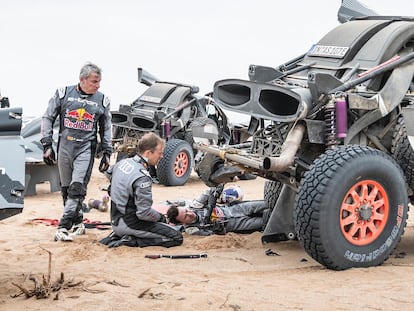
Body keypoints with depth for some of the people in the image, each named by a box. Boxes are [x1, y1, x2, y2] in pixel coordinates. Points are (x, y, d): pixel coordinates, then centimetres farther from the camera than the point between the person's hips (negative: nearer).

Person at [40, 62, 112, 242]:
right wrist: (47, 145, 0)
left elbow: (106, 129, 14)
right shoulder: (63, 94, 2)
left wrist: (106, 153, 8)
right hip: (65, 146, 2)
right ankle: (78, 222, 23)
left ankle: (63, 227, -14)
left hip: (86, 148, -1)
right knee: (66, 188, 8)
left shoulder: (102, 100, 6)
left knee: (77, 188, -15)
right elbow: (48, 118, 6)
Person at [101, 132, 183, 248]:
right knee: (177, 238, -8)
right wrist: (161, 217, -6)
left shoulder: (123, 162, 2)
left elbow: (108, 173, 26)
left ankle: (118, 235, 13)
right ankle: (132, 240, -9)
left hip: (115, 220, 9)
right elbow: (144, 213, -24)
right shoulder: (142, 178, -25)